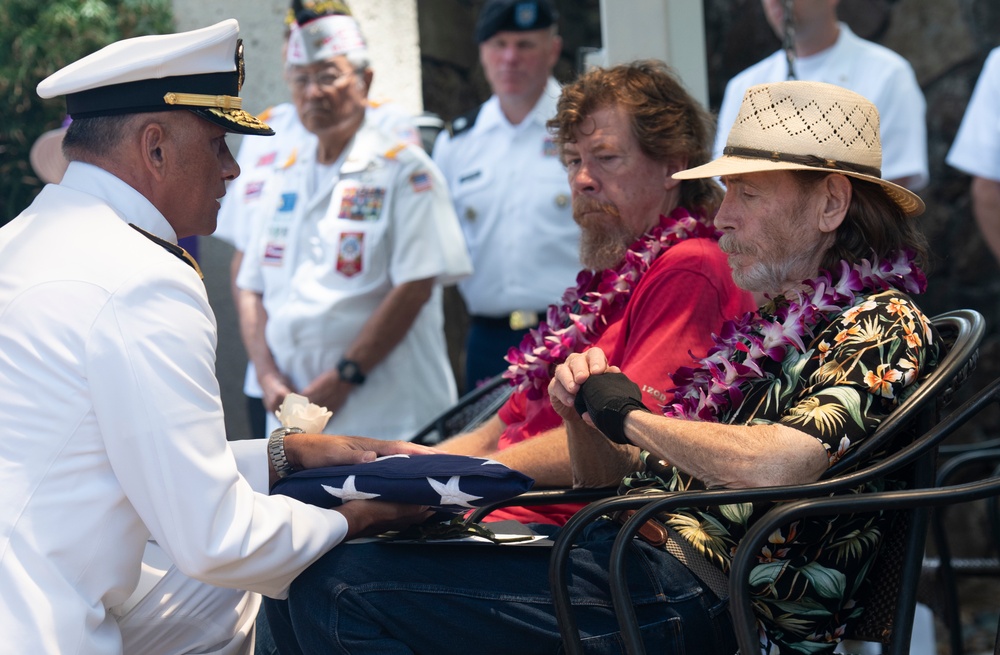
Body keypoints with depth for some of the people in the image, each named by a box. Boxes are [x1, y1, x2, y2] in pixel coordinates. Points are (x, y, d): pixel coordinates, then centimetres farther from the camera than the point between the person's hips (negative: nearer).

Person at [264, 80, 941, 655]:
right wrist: (583, 409, 0)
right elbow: (612, 479, 23)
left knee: (340, 591, -19)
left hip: (698, 594, -10)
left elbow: (777, 465, -28)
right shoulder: (767, 326, 21)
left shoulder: (883, 326, -7)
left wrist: (629, 415, -11)